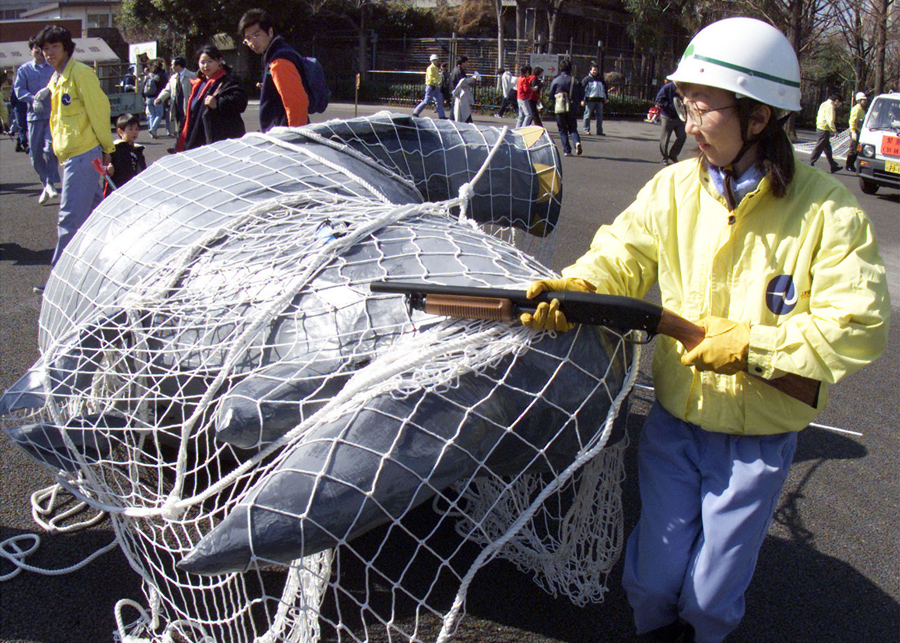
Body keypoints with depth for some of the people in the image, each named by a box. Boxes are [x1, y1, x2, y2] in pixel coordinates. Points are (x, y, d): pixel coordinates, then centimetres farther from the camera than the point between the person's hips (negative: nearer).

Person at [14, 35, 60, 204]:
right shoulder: (24, 70, 11)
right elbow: (19, 90, 4)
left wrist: (48, 90, -18)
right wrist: (33, 99, -14)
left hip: (54, 114, -2)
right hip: (35, 115, 2)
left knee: (50, 148, -15)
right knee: (35, 153, 2)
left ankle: (50, 184, -7)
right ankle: (45, 183, 18)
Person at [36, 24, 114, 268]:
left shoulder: (81, 73, -9)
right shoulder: (55, 80, 19)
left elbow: (99, 110, -11)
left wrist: (106, 148, -10)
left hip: (84, 154, -9)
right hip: (68, 155, 9)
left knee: (70, 216, -10)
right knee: (94, 209, 16)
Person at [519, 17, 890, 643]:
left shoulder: (827, 212, -14)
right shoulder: (675, 186, -5)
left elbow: (861, 327, -16)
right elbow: (623, 255, -6)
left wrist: (750, 344, -22)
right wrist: (575, 285, -27)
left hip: (757, 439, -2)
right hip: (674, 421, 2)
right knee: (652, 579, 11)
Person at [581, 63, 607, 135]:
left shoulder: (600, 79, 16)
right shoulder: (587, 79, 1)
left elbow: (605, 88, 27)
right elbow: (582, 89, -2)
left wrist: (605, 98, 22)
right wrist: (583, 100, -9)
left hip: (599, 100, 5)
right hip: (590, 99, -5)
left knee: (600, 116, 4)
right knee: (588, 115, -3)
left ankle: (599, 131, 9)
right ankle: (586, 130, 7)